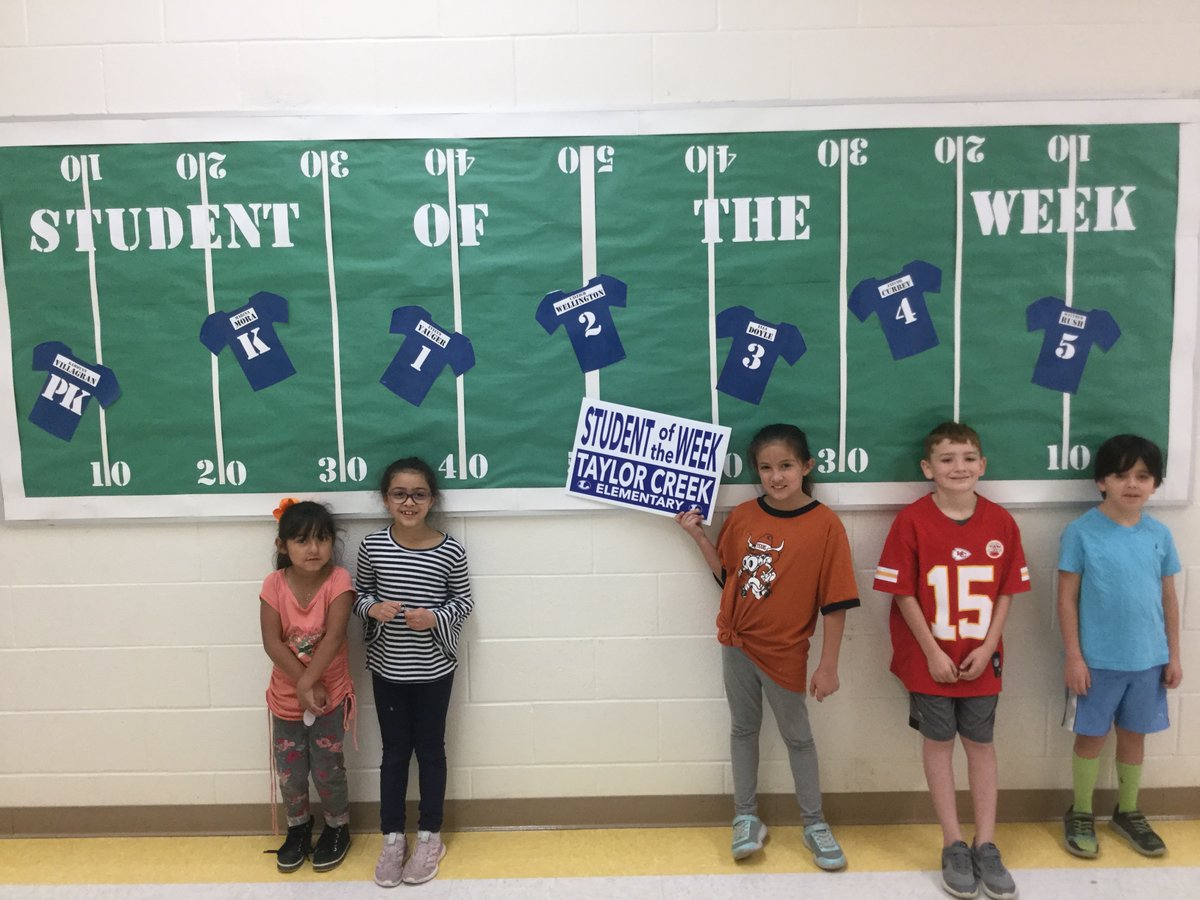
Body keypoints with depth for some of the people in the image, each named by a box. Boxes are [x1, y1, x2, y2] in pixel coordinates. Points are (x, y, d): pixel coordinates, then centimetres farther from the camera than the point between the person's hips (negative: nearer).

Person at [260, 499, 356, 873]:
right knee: (289, 773, 16)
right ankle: (298, 828, 42)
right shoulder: (274, 584, -12)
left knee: (327, 770, 11)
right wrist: (304, 686, -21)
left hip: (330, 695, -2)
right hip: (286, 697, 2)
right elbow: (272, 642, -15)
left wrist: (309, 683, -30)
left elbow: (333, 637, -24)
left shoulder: (338, 581, -18)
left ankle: (337, 828, 36)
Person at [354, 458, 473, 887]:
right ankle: (392, 838, 31)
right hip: (386, 669, 1)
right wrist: (373, 608, -18)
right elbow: (360, 594, 4)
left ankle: (430, 836, 31)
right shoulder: (372, 546, -8)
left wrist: (435, 618, -21)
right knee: (394, 752, 15)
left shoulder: (450, 551, -13)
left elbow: (463, 601, -3)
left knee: (430, 750, 13)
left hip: (433, 671, -1)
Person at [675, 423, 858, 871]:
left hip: (784, 650, -3)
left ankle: (815, 824, 32)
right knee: (743, 729, 17)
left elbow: (835, 602, -14)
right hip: (736, 641, 4)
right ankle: (746, 818, 33)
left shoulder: (825, 524, -17)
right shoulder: (742, 517, -5)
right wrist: (698, 535, -4)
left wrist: (828, 665, -13)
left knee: (797, 736, 14)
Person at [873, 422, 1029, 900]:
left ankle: (986, 845, 25)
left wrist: (987, 648, -7)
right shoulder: (912, 520, -12)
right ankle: (954, 844, 22)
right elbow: (903, 593, -11)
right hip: (930, 659, -2)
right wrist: (932, 652, -12)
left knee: (981, 743, 12)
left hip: (981, 659, 3)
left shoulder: (1000, 522, -3)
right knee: (938, 742, 9)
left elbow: (1006, 592, 1)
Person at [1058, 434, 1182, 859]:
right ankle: (1080, 815, 27)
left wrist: (1173, 656, 8)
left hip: (1148, 660, 4)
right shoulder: (1081, 532, -11)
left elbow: (1169, 598, 8)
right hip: (1097, 661, -4)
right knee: (1091, 736, 10)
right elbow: (1067, 598, -9)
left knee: (1134, 735, 17)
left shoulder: (1159, 534, 1)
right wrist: (1073, 657, -11)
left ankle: (1128, 813, 36)